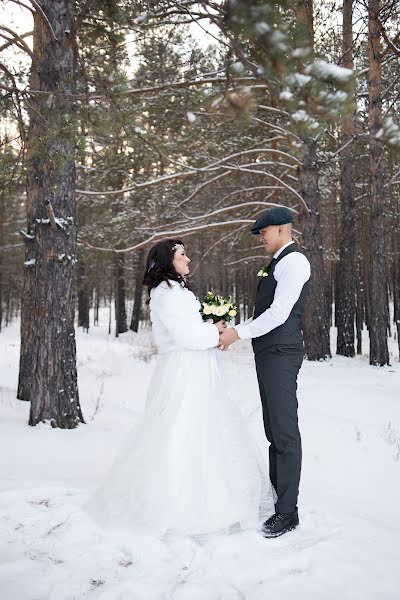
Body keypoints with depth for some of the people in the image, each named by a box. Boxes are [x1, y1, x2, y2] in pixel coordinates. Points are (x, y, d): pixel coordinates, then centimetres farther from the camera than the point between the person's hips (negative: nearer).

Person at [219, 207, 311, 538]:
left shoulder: (293, 261, -11)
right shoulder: (277, 262, 19)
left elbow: (279, 313, -19)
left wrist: (240, 333, -15)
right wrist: (237, 329, 14)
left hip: (281, 354, -10)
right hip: (268, 352, 10)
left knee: (285, 431, -5)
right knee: (273, 429, 15)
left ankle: (288, 511, 2)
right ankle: (276, 494, 26)